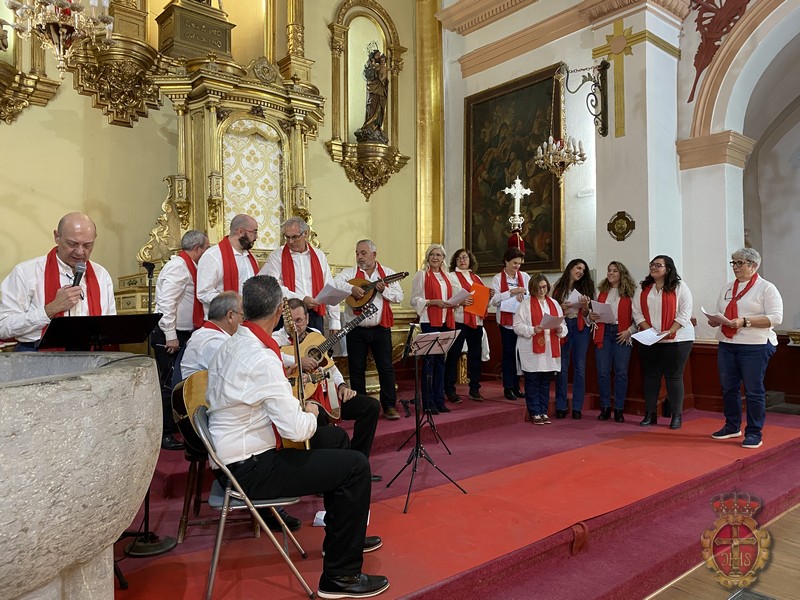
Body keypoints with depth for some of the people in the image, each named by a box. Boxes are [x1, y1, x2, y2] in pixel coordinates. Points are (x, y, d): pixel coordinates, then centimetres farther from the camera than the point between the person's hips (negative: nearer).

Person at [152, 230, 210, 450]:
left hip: (184, 334, 10)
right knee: (169, 385, -4)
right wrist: (170, 336, -22)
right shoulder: (177, 267, -16)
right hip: (170, 337, -10)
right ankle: (164, 434, 4)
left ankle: (175, 424, 31)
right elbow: (166, 303, -22)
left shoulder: (189, 266, 14)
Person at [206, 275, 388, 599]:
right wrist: (310, 414, -6)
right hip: (250, 470, -10)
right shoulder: (262, 359, -25)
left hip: (232, 460, 10)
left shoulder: (230, 346, 4)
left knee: (334, 441, 23)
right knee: (356, 466, -9)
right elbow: (296, 430, -26)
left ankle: (341, 536, 40)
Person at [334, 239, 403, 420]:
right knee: (356, 369, 7)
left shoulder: (387, 273, 8)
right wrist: (351, 288, -25)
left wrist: (383, 290, -14)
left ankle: (389, 406, 10)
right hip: (356, 329, 0)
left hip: (381, 329, 0)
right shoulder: (349, 272, 7)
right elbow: (335, 283, -11)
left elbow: (399, 297, 1)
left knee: (386, 368, 1)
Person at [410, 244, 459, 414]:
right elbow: (415, 300, -7)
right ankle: (428, 403, 1)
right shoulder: (421, 274, -1)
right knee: (429, 360, -5)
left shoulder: (445, 276, 18)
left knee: (441, 360, 9)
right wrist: (434, 302, -17)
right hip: (429, 322, -6)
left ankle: (439, 400, 16)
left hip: (445, 322, 6)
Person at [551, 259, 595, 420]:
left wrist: (585, 306, -13)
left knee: (580, 367, 1)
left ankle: (577, 407, 9)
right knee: (562, 367, -1)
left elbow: (587, 315, 7)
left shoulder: (585, 288, 8)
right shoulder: (558, 287, 5)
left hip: (580, 327, 1)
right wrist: (561, 309, -13)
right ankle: (561, 406, 8)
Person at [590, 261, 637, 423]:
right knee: (602, 372, 1)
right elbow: (596, 311, 21)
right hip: (603, 332, 3)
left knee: (621, 372, -1)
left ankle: (619, 410, 8)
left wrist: (629, 331, -12)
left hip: (622, 334, -3)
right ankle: (605, 408, 10)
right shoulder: (602, 291, 14)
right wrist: (592, 316, 0)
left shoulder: (630, 293, 2)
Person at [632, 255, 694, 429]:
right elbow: (637, 311, 4)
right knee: (650, 375, 6)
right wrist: (649, 330, -10)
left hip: (676, 339, -4)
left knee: (673, 376, 0)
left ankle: (677, 416, 11)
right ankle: (650, 414, 15)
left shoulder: (679, 287, -2)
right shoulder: (643, 288, 9)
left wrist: (669, 332, -18)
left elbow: (685, 312, -8)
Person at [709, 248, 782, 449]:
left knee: (754, 390, 0)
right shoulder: (727, 288, 16)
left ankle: (754, 433, 9)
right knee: (728, 388, 11)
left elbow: (776, 317, -12)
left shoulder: (766, 288, -3)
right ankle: (732, 427, 25)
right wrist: (715, 321, -1)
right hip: (726, 344, 6)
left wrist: (745, 322, -21)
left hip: (754, 347, -6)